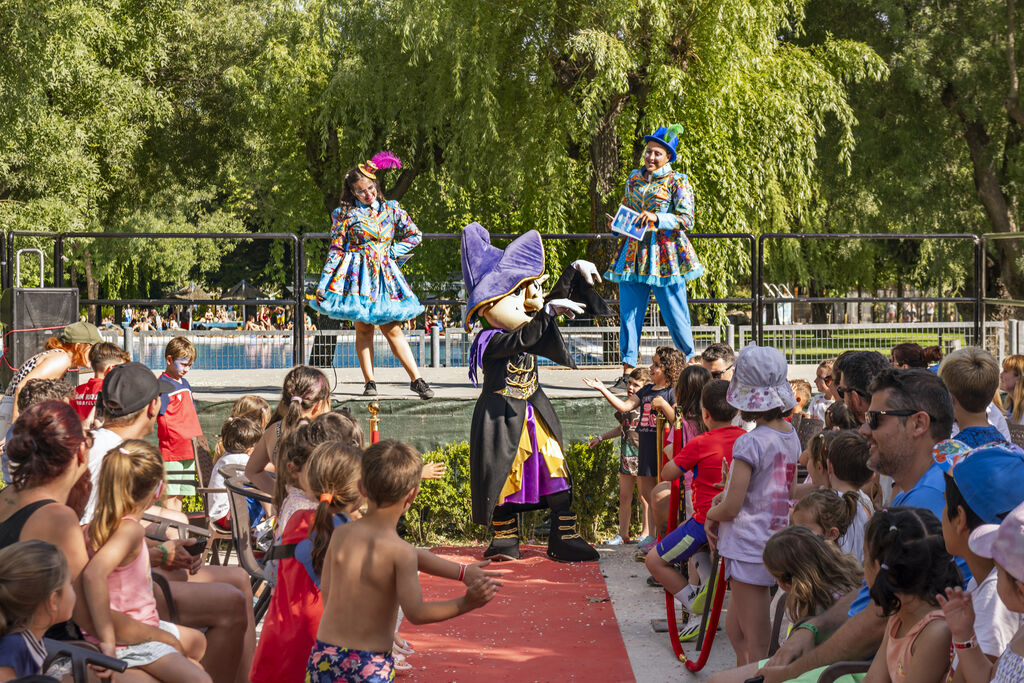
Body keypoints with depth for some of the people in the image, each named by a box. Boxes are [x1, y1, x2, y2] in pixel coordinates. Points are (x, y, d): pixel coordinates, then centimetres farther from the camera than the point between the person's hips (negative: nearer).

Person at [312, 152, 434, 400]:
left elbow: (414, 235, 16)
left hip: (385, 275, 2)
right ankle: (369, 382, 4)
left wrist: (392, 252, 4)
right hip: (357, 276, -2)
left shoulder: (391, 210, 8)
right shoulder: (345, 214, 0)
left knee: (392, 329, -2)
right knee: (363, 329, -2)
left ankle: (416, 380, -1)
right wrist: (323, 284, -3)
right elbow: (336, 250, 0)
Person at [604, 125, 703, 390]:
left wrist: (656, 219, -20)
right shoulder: (634, 178, 15)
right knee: (629, 312, -1)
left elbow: (686, 219, -7)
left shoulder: (677, 181, 0)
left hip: (665, 255, -4)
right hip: (634, 253, 4)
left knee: (675, 313, -1)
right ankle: (628, 370, 4)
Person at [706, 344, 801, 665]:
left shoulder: (749, 443, -19)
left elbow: (731, 507, -19)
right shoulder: (790, 436, 7)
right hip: (775, 541, 9)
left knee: (755, 645, -1)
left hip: (748, 548, -8)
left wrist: (711, 513, 4)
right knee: (735, 628, 21)